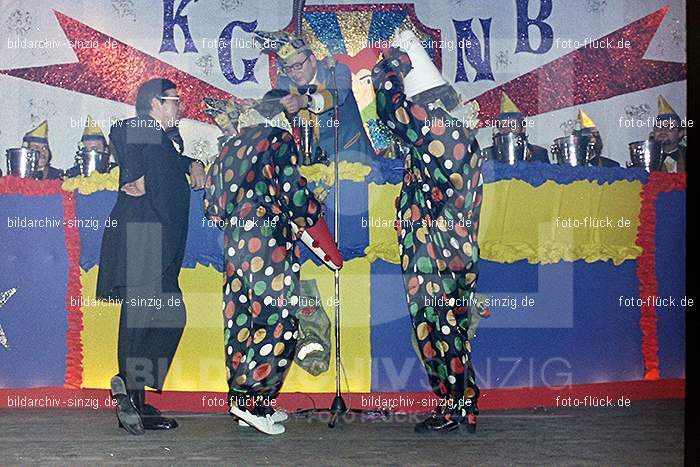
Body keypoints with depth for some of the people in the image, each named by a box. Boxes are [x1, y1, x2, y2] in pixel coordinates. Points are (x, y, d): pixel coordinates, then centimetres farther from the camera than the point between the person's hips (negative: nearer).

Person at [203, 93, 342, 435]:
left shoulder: (230, 147, 19)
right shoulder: (278, 139, -1)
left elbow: (213, 207, 17)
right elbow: (295, 194, -7)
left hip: (235, 242, 7)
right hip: (270, 240, -7)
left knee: (241, 317, 8)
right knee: (276, 317, -4)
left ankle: (242, 402, 13)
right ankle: (254, 400, -9)